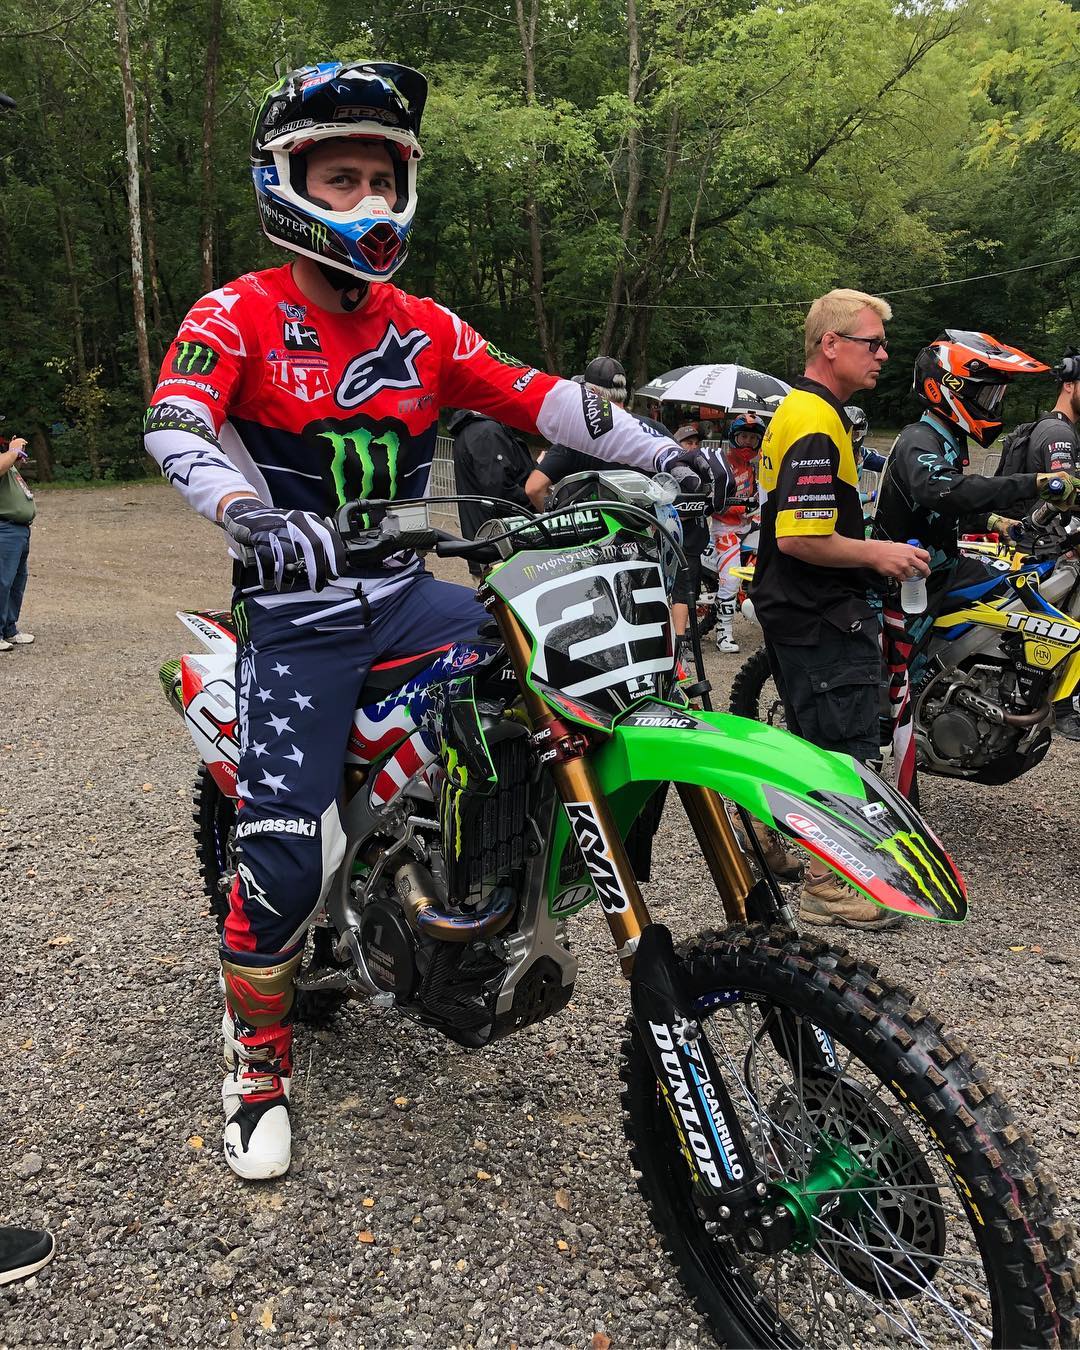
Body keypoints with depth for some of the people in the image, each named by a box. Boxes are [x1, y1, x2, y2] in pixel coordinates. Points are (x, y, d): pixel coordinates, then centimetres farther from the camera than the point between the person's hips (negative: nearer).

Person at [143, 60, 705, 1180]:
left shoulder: (427, 329, 9)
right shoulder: (239, 316, -4)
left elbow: (538, 401, 1)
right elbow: (173, 426, -21)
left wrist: (658, 453, -12)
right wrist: (255, 517, -41)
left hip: (402, 594, 5)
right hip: (294, 613, -4)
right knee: (284, 857, -13)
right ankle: (257, 1051, 15)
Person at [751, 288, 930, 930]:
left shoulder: (797, 409, 14)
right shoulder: (818, 425, -20)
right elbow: (800, 538, -27)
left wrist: (872, 550, 19)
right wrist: (878, 553, -15)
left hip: (797, 609, 11)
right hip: (823, 617, -11)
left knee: (809, 737, 21)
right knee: (845, 748, -4)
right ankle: (829, 885, 6)